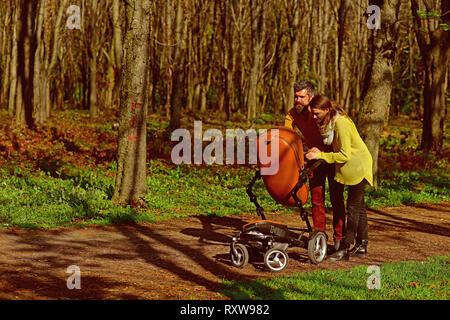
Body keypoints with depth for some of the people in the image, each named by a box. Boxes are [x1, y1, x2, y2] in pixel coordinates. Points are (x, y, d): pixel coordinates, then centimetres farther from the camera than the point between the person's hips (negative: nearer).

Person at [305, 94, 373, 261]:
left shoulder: (341, 123, -27)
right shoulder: (328, 122, 1)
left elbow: (344, 155, -27)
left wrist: (320, 155, -24)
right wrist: (319, 152, -4)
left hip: (358, 167, -9)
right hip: (349, 168, 9)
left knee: (353, 206, -6)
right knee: (358, 206, 14)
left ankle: (346, 247, -4)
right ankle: (361, 246, 21)